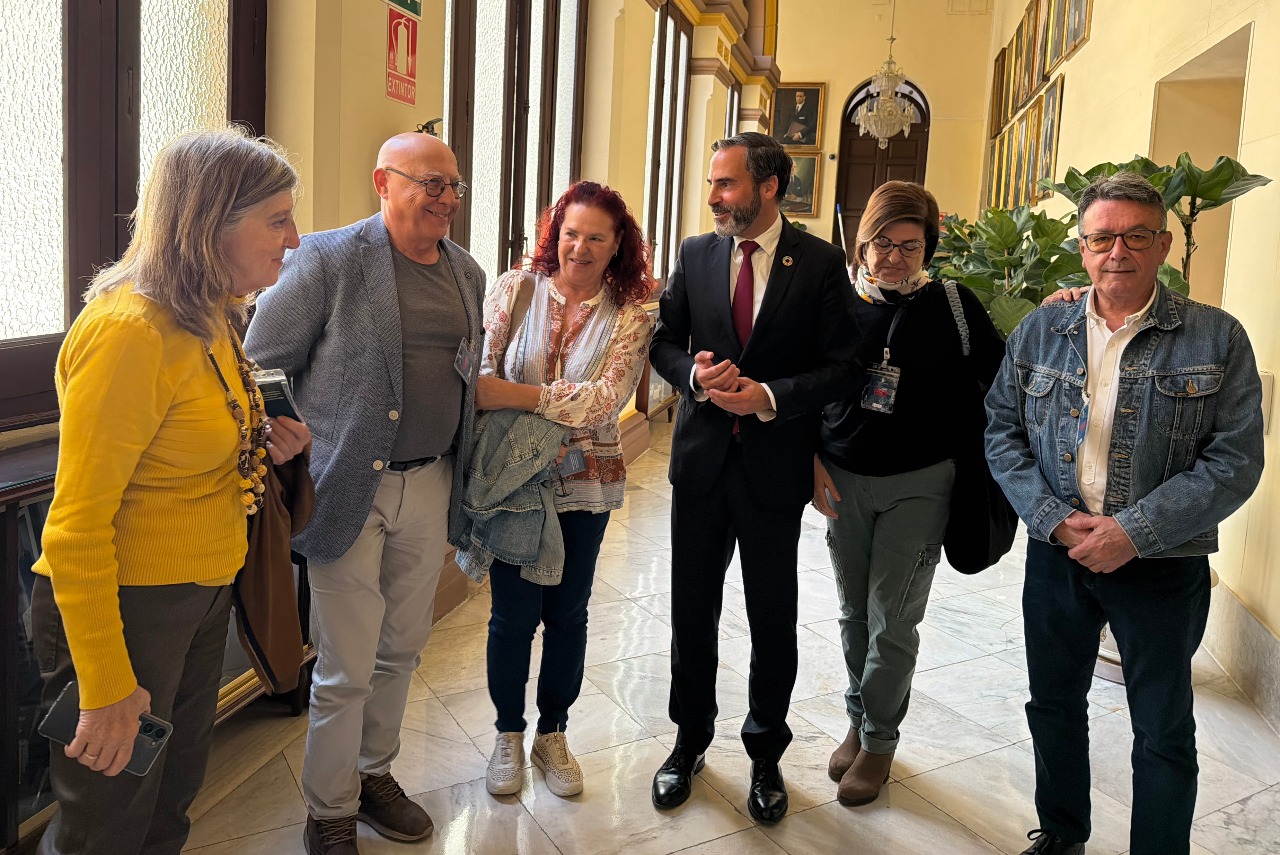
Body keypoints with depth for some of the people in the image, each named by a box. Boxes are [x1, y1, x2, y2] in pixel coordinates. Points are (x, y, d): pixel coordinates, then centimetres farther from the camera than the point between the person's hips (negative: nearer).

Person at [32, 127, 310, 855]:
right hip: (126, 606, -8)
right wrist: (106, 689, -19)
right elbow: (77, 527, -23)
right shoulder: (131, 331, -24)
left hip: (202, 596, 8)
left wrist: (258, 442, -2)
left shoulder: (211, 320, 4)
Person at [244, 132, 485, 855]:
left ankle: (376, 774, 40)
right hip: (350, 490, -5)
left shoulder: (468, 273, 9)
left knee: (402, 650, 18)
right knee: (345, 671, 4)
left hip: (430, 485, 6)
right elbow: (261, 365, -5)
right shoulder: (328, 259, -10)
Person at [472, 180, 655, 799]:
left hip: (585, 483, 1)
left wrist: (519, 396, -24)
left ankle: (553, 734, 33)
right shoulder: (515, 290, -2)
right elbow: (479, 369, -6)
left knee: (567, 613, 13)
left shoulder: (630, 317, -4)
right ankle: (509, 735, 29)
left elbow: (606, 397, -17)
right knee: (513, 614, 6)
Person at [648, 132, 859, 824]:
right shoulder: (695, 255, 3)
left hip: (776, 463, -2)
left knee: (773, 618, 11)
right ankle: (691, 740, 34)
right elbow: (665, 341, 8)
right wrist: (694, 374, -13)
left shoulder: (821, 263, -6)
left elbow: (840, 365, -6)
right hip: (701, 456, 3)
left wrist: (769, 397, -19)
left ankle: (766, 754, 32)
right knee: (692, 610, 12)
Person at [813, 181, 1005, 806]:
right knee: (854, 612, 13)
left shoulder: (952, 303, -3)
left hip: (919, 484, -2)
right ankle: (858, 719, 33)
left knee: (892, 620, 1)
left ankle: (878, 739, 21)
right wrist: (813, 461, 0)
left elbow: (997, 377, 5)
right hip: (844, 479, 3)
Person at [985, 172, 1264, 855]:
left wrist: (1134, 531, -19)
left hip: (1163, 566, -3)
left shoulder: (1217, 339, -6)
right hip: (1055, 556, 3)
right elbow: (1002, 433, 1)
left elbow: (1235, 459, -10)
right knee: (1054, 705, 18)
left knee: (1164, 735, 8)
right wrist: (1054, 518, -13)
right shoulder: (1039, 331, 2)